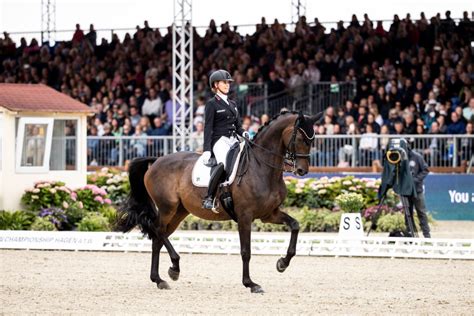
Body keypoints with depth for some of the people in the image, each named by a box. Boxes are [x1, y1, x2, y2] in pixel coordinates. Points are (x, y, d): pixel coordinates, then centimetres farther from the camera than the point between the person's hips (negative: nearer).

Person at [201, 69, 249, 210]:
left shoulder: (232, 104, 22)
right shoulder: (212, 104, 2)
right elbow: (208, 128, -4)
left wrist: (243, 133, 0)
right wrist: (206, 150, -14)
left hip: (233, 140, 8)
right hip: (219, 140, -8)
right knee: (223, 163, -35)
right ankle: (208, 198, -33)